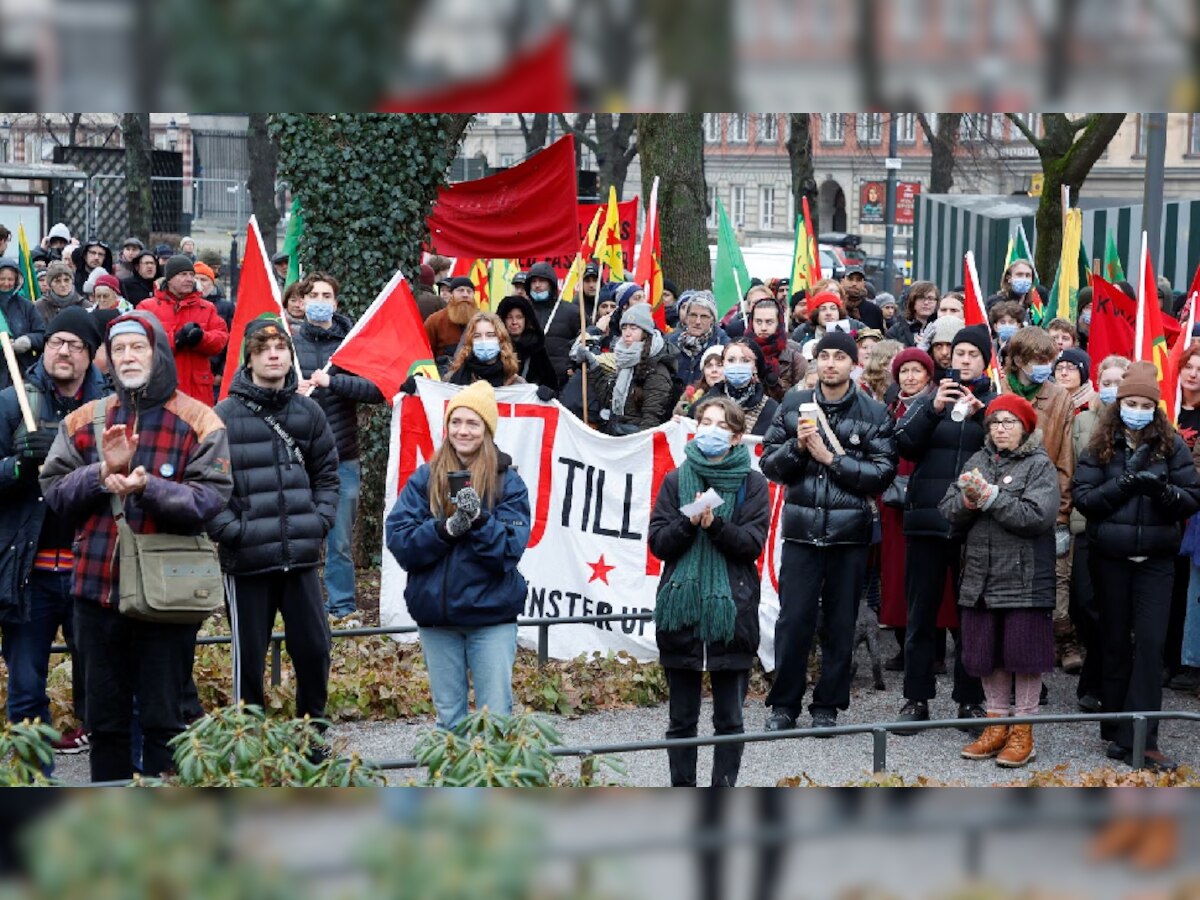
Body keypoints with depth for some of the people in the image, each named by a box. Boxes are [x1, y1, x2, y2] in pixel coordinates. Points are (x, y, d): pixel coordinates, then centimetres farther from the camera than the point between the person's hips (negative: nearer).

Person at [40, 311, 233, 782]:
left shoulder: (198, 421, -2)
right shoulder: (84, 421, 10)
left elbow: (210, 498, -11)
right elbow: (53, 491, 4)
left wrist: (148, 487, -25)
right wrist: (103, 471, -14)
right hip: (97, 588, 4)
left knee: (162, 719, 3)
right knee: (104, 719, 13)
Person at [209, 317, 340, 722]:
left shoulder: (309, 411, 9)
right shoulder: (224, 416, -5)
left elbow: (326, 475, 17)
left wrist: (320, 521, 4)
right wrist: (231, 530, -13)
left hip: (302, 556, 4)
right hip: (247, 559, -3)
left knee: (315, 648, 7)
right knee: (249, 657, 4)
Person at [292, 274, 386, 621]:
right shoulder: (289, 342, 5)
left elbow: (377, 389, -8)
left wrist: (332, 381, -18)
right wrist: (290, 391, -11)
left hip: (342, 458, -1)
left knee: (340, 541, 5)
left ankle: (343, 607, 14)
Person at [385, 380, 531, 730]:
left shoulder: (508, 482, 0)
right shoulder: (425, 479, 5)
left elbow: (509, 549, -8)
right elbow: (398, 540, -4)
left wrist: (479, 520, -24)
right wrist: (445, 529, -19)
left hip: (491, 613, -2)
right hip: (436, 614, 2)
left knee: (496, 715, -2)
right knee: (449, 717, 11)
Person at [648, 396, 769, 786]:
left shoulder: (752, 484, 4)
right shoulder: (676, 480, 8)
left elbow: (752, 543, -6)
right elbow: (658, 542, 2)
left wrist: (714, 523, -20)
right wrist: (689, 523, -15)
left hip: (731, 612, -1)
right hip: (681, 611, 1)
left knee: (729, 719, 4)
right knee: (681, 719, 8)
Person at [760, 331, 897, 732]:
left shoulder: (874, 413, 3)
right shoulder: (793, 405, 8)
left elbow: (883, 473, -5)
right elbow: (769, 463, 8)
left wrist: (831, 458, -11)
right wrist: (797, 446, -10)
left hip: (849, 532, -1)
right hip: (802, 529, 1)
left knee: (840, 623, 4)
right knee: (793, 619, -2)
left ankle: (827, 706, 15)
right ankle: (784, 705, 9)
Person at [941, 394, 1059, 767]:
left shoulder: (1040, 465, -3)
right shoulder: (976, 462, 11)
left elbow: (1038, 515, -17)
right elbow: (949, 512, 6)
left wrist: (991, 496, -16)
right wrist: (968, 499, -15)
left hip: (1025, 579, -5)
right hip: (980, 577, 5)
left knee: (1024, 655, 0)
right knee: (987, 655, 10)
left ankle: (1022, 732, 10)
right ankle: (996, 725, 22)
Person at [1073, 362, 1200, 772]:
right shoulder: (1100, 446, 1)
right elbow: (1082, 497, -6)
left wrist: (1163, 488, -20)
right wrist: (1123, 483, -18)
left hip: (1155, 557, -1)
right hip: (1110, 557, 1)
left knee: (1150, 642, -8)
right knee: (1115, 642, 9)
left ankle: (1139, 739, -7)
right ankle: (1116, 730, 19)